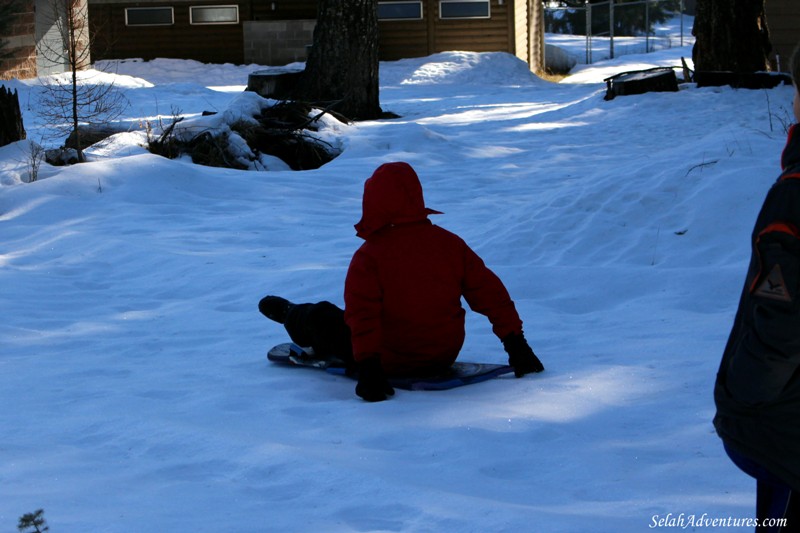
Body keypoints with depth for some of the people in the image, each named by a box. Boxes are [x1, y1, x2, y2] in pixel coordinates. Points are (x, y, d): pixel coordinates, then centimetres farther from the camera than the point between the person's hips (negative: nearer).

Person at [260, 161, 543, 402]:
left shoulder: (368, 256, -18)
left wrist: (367, 367, -26)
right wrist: (515, 343, -4)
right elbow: (489, 292, -6)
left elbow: (362, 314, -25)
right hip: (445, 357, 5)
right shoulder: (450, 242, -4)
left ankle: (292, 317, 50)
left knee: (320, 316, 17)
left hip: (391, 361, -5)